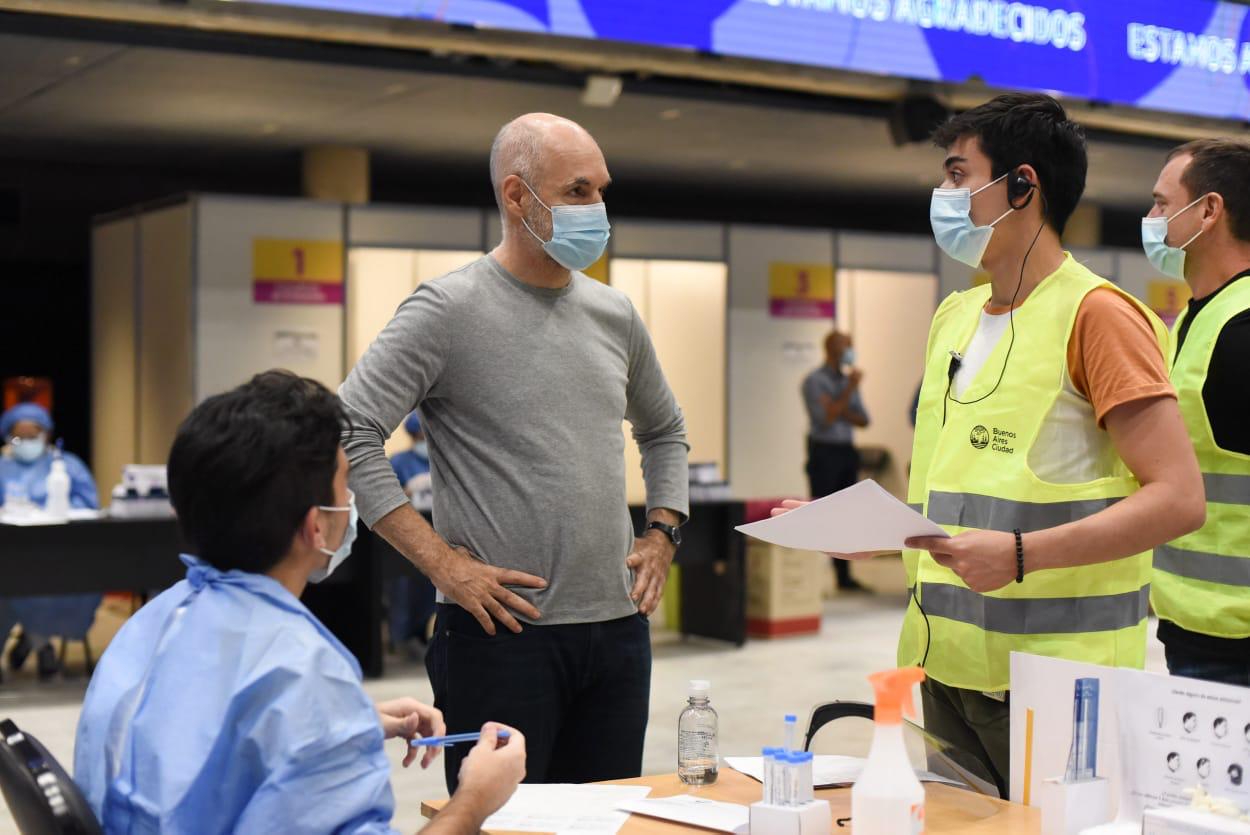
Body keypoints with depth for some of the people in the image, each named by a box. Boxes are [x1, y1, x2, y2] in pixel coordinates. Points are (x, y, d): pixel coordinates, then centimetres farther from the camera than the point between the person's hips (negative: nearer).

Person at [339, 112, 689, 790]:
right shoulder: (448, 310, -8)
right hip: (502, 633, -6)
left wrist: (661, 535, 12)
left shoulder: (615, 315, 12)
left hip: (618, 626, 6)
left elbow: (664, 432, 27)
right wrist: (442, 562, -17)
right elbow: (348, 434, -14)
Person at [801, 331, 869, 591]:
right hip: (824, 451, -6)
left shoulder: (848, 380, 14)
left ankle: (844, 576, 10)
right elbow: (825, 419, -15)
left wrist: (840, 411, -8)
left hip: (846, 452, 6)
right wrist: (850, 389, -15)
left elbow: (863, 420, 10)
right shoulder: (814, 381, -4)